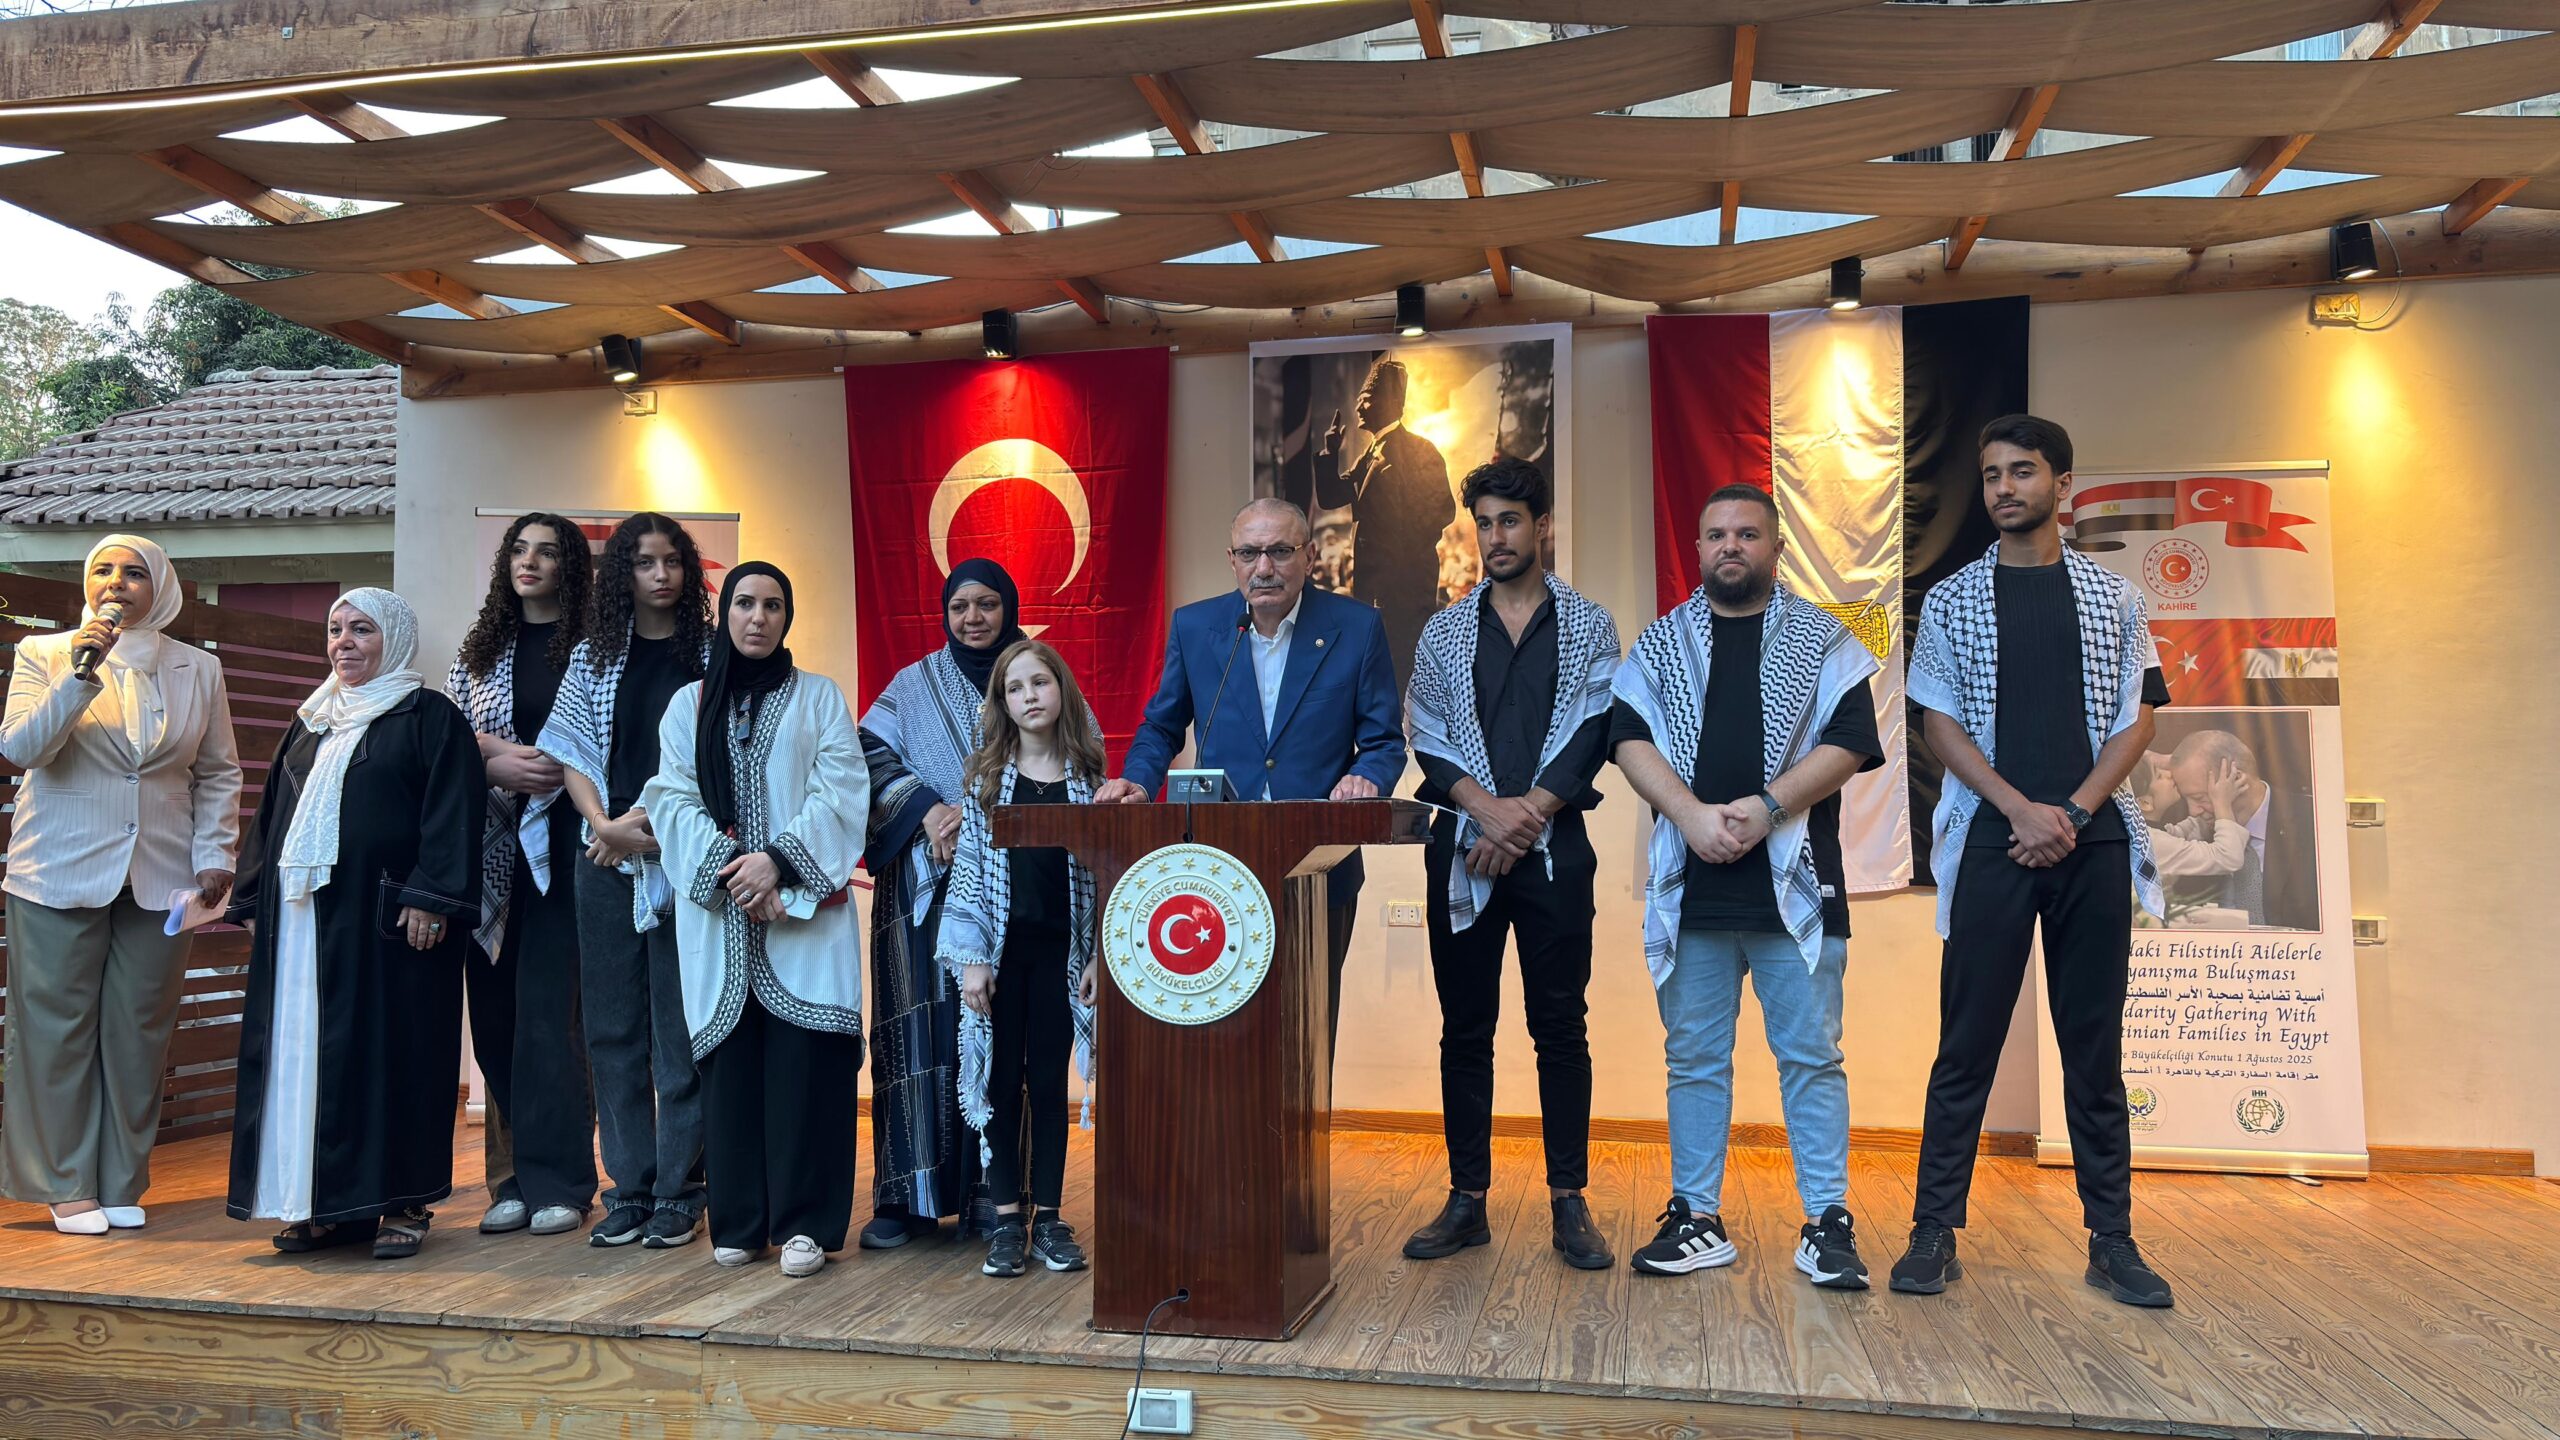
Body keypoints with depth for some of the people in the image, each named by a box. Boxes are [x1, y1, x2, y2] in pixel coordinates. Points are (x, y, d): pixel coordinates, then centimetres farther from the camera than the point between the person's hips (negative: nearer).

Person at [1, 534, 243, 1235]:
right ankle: (67, 1186, 13)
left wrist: (215, 855, 2)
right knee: (58, 1028, 2)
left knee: (140, 1032, 5)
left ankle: (123, 1184, 16)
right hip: (60, 874, -1)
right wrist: (79, 674, -19)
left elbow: (218, 771, 12)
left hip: (159, 879, 2)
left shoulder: (198, 670, 8)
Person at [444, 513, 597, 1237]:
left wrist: (547, 768, -15)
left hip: (560, 843, -4)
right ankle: (515, 1179, 14)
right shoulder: (481, 647, 14)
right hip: (492, 850, 4)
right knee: (494, 1010, 4)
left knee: (547, 1009, -7)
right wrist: (497, 764, -8)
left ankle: (557, 1182, 2)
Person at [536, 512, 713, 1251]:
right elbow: (572, 754, 7)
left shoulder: (710, 654, 2)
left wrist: (656, 822, -12)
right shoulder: (594, 656, 11)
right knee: (612, 1029, 6)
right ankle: (629, 1189, 14)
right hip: (606, 861, 3)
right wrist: (607, 826, -8)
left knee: (679, 1028, -1)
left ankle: (679, 1194, 6)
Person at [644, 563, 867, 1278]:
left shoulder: (820, 698, 9)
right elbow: (673, 799, 4)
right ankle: (738, 1222, 9)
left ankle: (804, 1222, -2)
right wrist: (727, 866, -11)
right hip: (718, 913, 2)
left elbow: (841, 792, -1)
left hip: (803, 909, -2)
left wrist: (780, 859, -14)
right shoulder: (690, 705, 14)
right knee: (729, 1057, 1)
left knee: (802, 1058, -7)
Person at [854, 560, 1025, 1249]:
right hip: (924, 881, 0)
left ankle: (989, 1192, 5)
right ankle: (907, 1195, 1)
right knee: (921, 1028, -4)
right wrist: (926, 811, -15)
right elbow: (870, 755, 1)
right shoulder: (913, 686, 11)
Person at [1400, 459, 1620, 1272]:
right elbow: (1428, 739, 3)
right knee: (1465, 1028, 5)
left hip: (1554, 848, -1)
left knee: (1560, 1025, 1)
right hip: (1463, 848, 2)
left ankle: (1569, 1203, 10)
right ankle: (1467, 1201, 13)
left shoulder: (1589, 627, 7)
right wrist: (1488, 808, -13)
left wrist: (1527, 815, -14)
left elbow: (1592, 732, -3)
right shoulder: (1444, 632, 11)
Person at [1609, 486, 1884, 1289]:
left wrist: (1767, 808, -16)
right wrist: (1693, 815, -13)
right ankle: (1697, 1220, 15)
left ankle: (1827, 1224, 10)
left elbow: (1847, 743, -3)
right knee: (1694, 1057, 7)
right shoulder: (1662, 643, 12)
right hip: (1691, 885, 2)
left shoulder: (1824, 643, 8)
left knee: (1811, 1054, 2)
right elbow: (1631, 740, 2)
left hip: (1793, 880, -2)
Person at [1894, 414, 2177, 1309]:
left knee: (2095, 1043, 6)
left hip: (2092, 840, 1)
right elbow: (1941, 721, 2)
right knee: (1967, 1042, 0)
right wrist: (2023, 808, -10)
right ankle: (1935, 1233, 5)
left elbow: (2137, 717, 6)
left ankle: (2111, 1241, 13)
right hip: (1993, 840, -1)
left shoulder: (2111, 596, 10)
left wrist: (2075, 811, -9)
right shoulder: (1953, 599, 8)